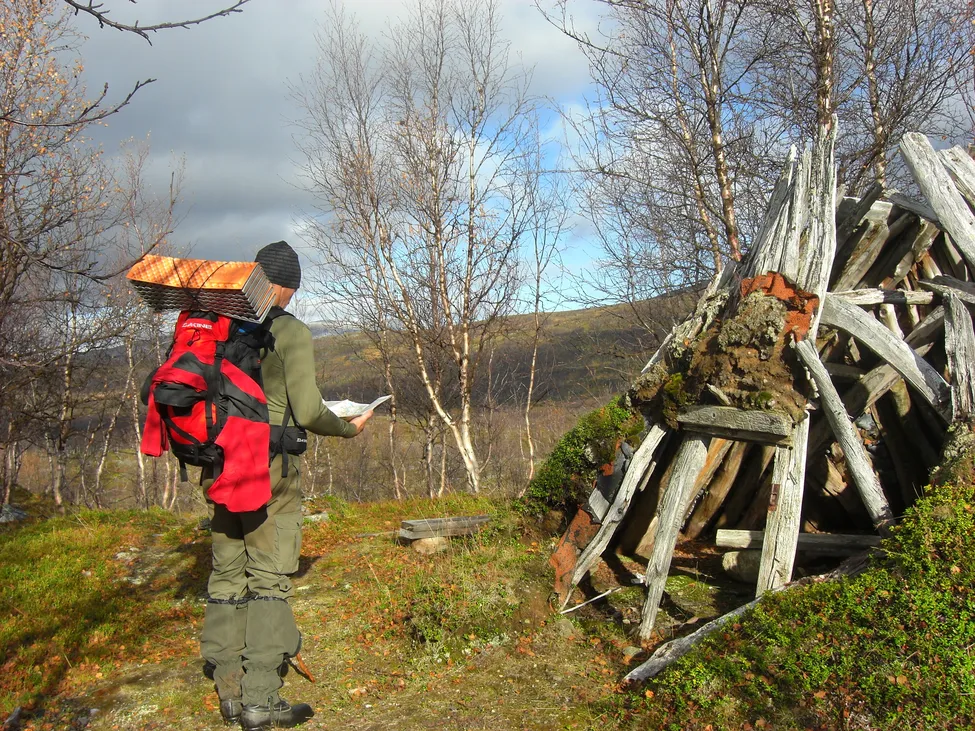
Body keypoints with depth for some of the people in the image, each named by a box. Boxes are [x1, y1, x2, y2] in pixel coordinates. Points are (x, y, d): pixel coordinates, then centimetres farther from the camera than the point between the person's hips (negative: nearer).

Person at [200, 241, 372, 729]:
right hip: (269, 468, -6)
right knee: (269, 579, -1)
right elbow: (308, 412, -11)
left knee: (227, 574, 11)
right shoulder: (292, 332, -7)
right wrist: (349, 428, 6)